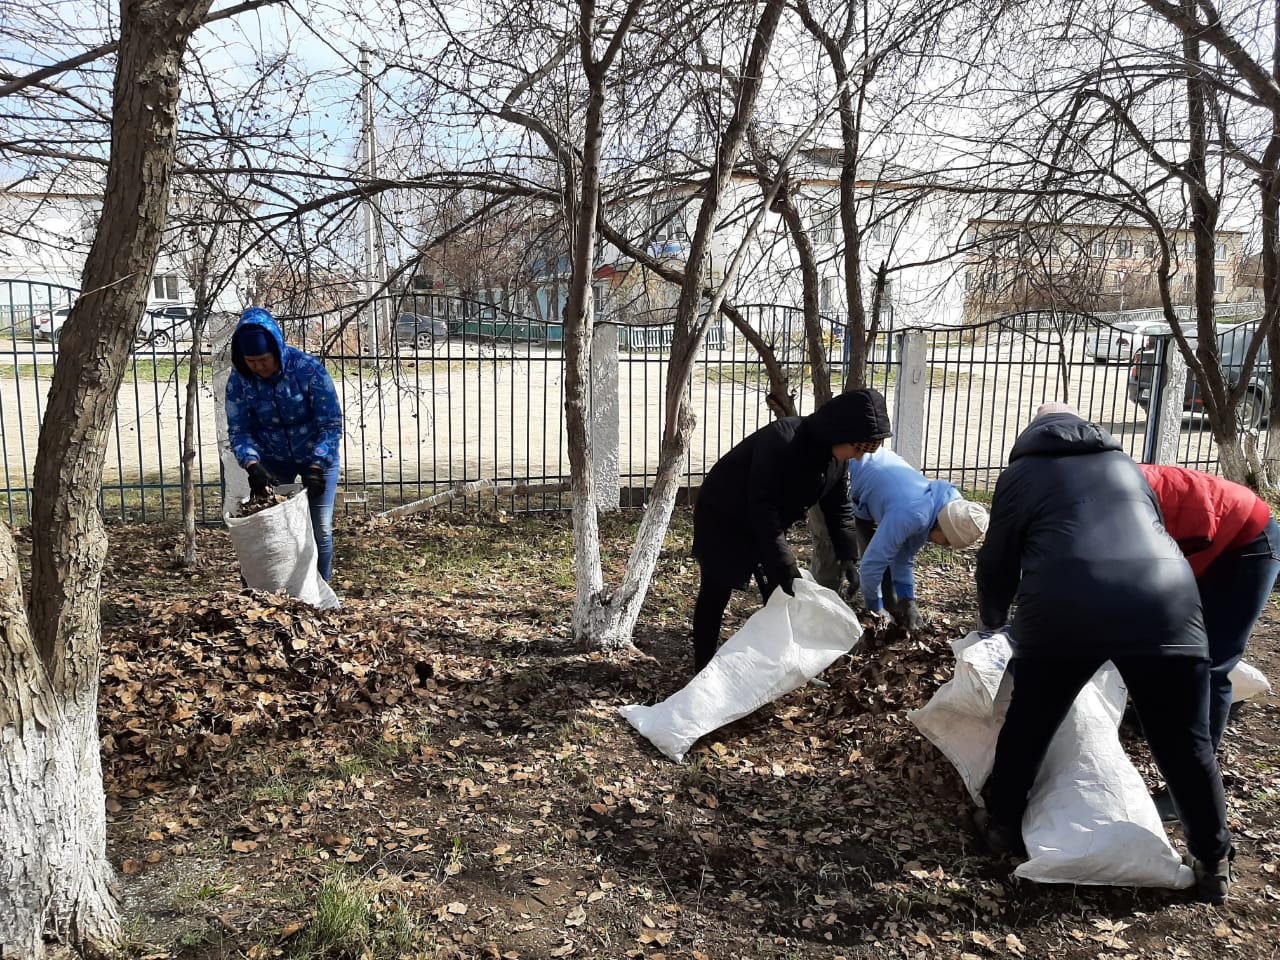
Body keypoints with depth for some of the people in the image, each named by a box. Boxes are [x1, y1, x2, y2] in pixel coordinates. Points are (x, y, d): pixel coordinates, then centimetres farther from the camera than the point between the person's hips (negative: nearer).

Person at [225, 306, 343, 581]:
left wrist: (316, 468, -30)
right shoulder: (239, 380, -15)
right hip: (272, 461, 3)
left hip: (317, 458, -2)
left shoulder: (308, 369, -24)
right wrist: (252, 465, -29)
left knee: (320, 530, -2)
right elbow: (238, 429, -11)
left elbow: (331, 424, -21)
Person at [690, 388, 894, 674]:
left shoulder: (836, 456, -10)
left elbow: (839, 506, 2)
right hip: (722, 517, -7)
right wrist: (783, 562, -37)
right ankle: (704, 670, 14)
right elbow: (761, 506, -37)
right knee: (716, 593, 1)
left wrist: (847, 556, -7)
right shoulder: (781, 442, -36)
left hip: (766, 522, 8)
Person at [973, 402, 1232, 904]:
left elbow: (997, 563, 22)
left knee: (1028, 726, 17)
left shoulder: (1023, 472, 20)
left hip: (1065, 612, -3)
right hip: (1165, 603, 3)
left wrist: (992, 619, 41)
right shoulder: (1124, 463, 30)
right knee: (1185, 742, 17)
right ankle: (1213, 864, 30)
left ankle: (1004, 827, 30)